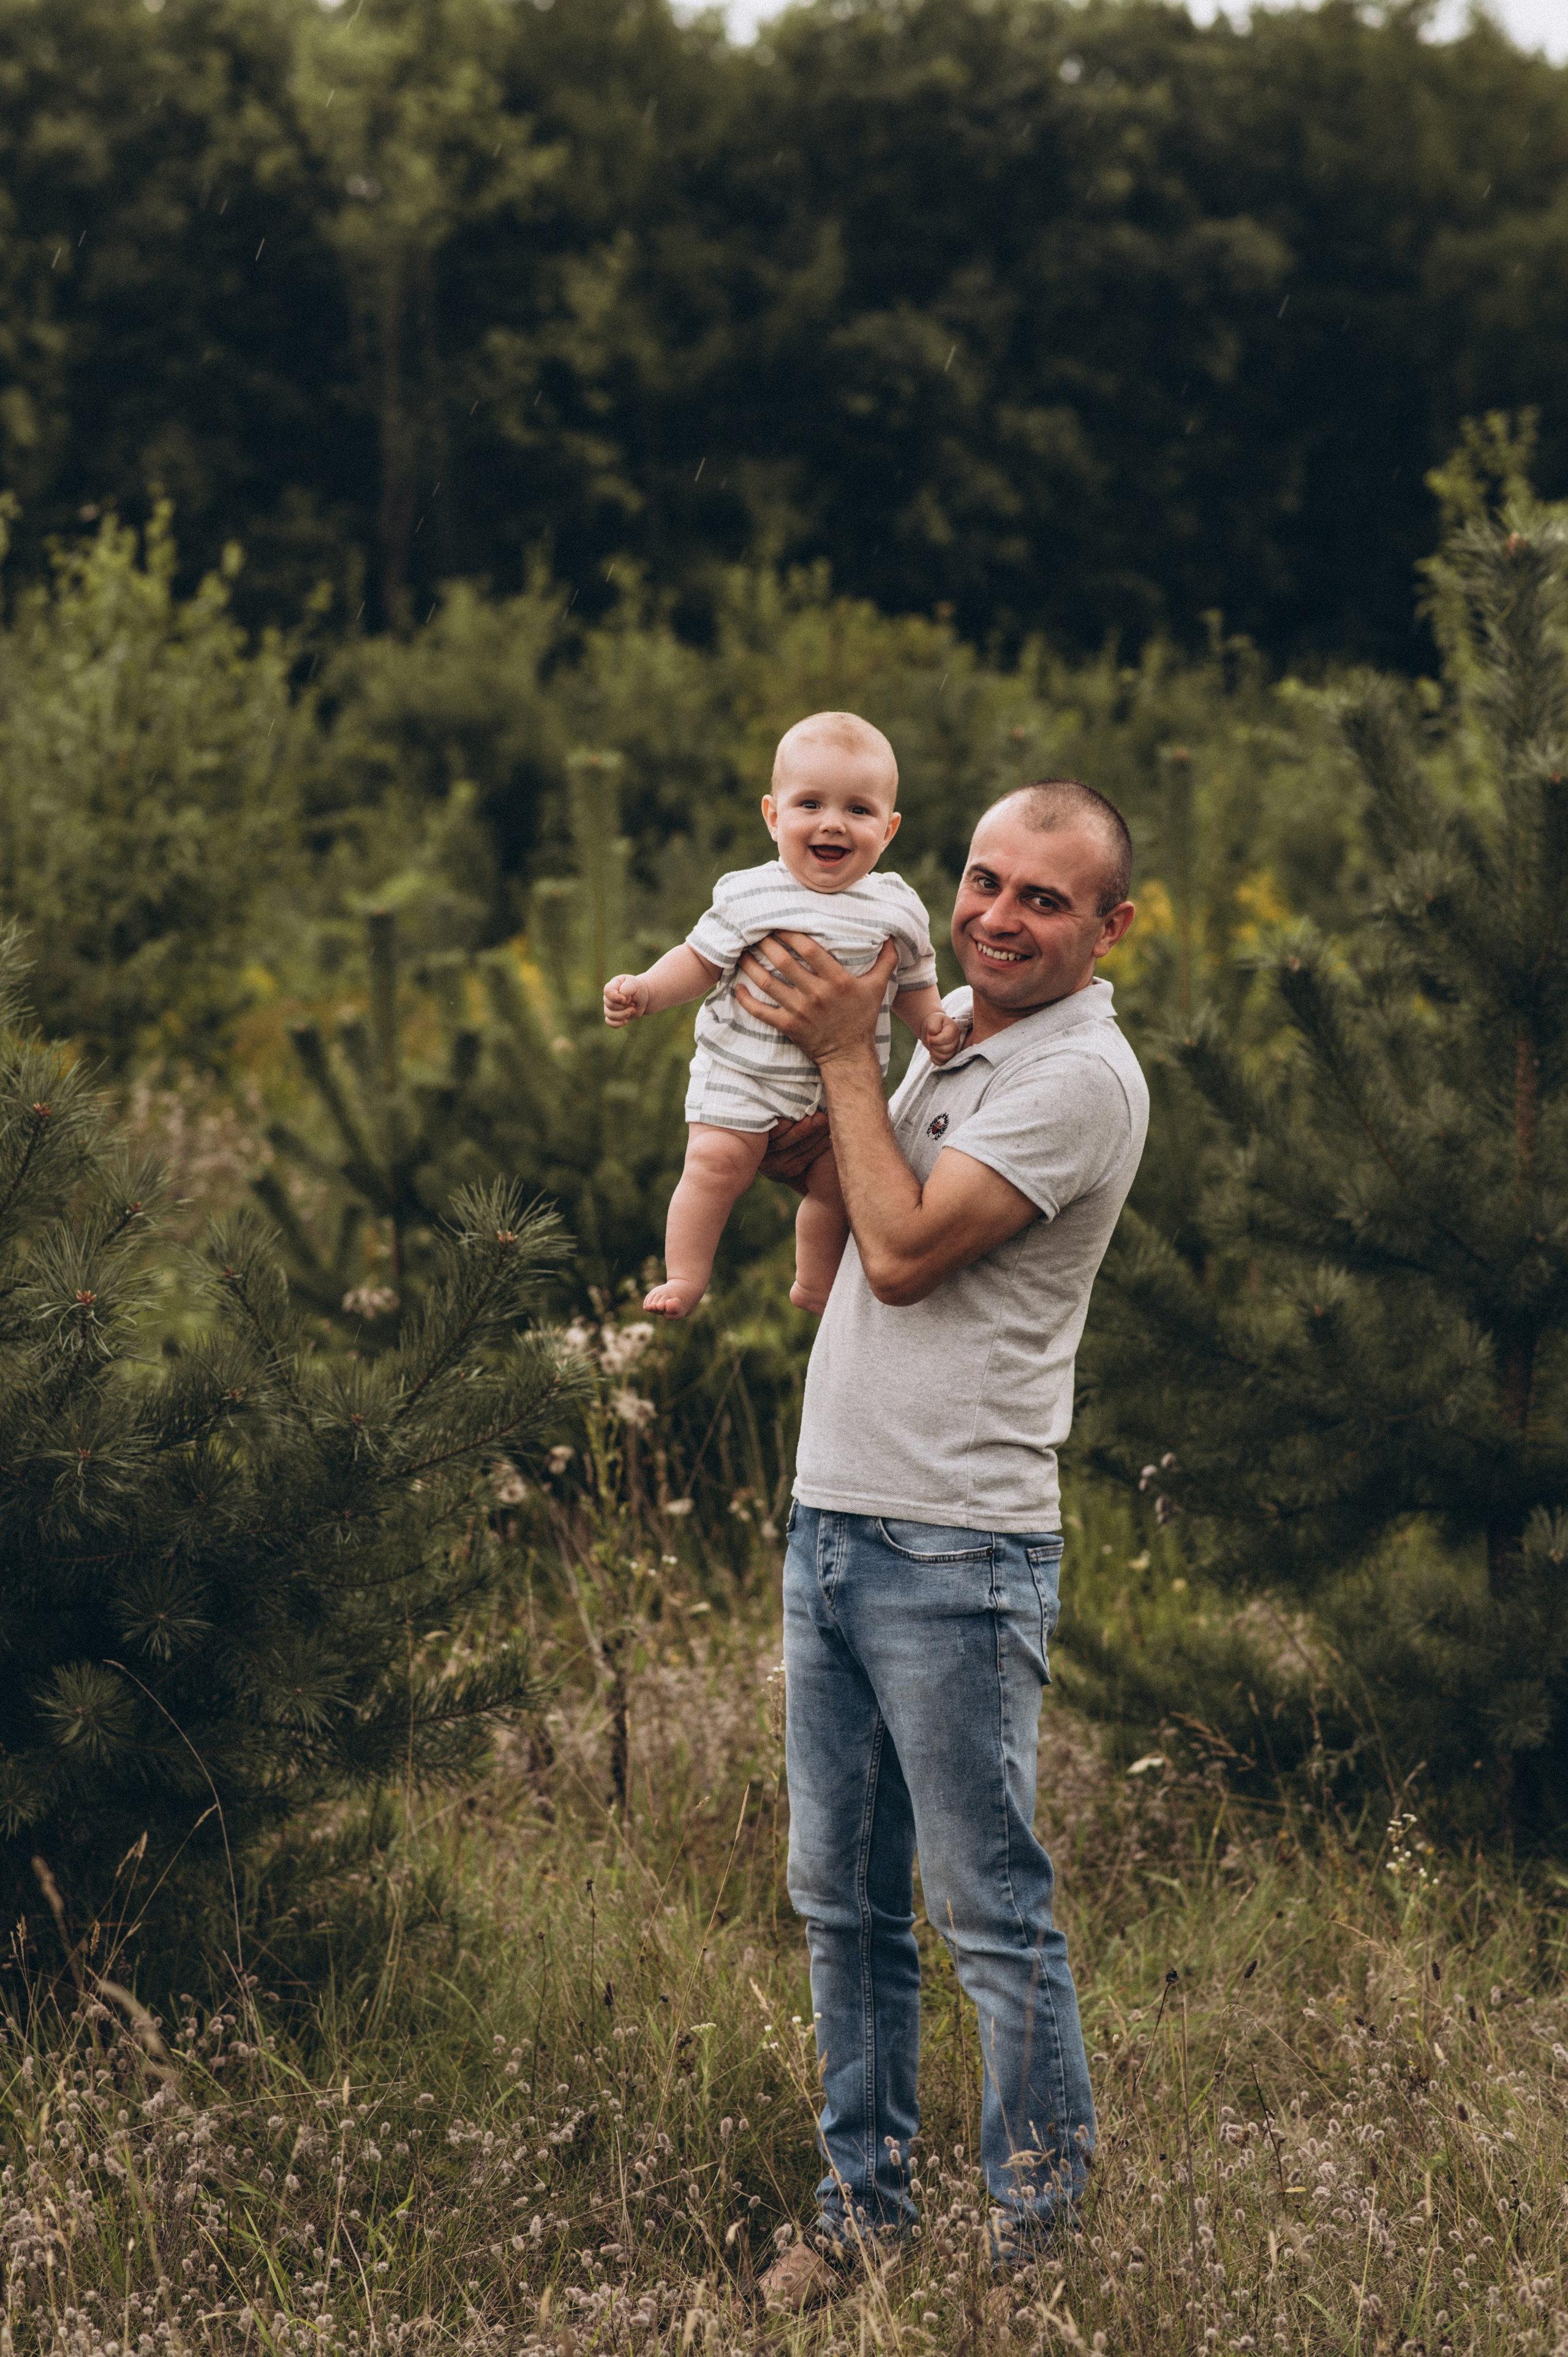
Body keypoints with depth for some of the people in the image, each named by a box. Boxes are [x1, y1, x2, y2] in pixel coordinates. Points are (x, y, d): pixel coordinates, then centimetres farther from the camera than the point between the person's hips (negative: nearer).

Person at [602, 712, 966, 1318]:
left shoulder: (896, 909, -1)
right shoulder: (748, 897, -8)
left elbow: (912, 985, 11)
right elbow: (702, 960, -1)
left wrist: (933, 1022, -8)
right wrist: (644, 990, -16)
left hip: (842, 1090, 3)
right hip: (742, 1075, -3)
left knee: (836, 1183, 6)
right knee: (717, 1161, -17)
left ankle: (816, 1287, 29)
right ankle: (684, 1278, -6)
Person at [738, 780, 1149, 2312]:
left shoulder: (1080, 1078, -12)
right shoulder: (948, 1032, 15)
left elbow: (902, 1251, -17)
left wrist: (843, 1050, -7)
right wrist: (785, 1029, 11)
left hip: (957, 1554, -8)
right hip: (832, 1523, 8)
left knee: (993, 1915, -2)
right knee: (841, 1900, 12)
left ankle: (1036, 2238, 8)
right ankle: (865, 2206, 22)